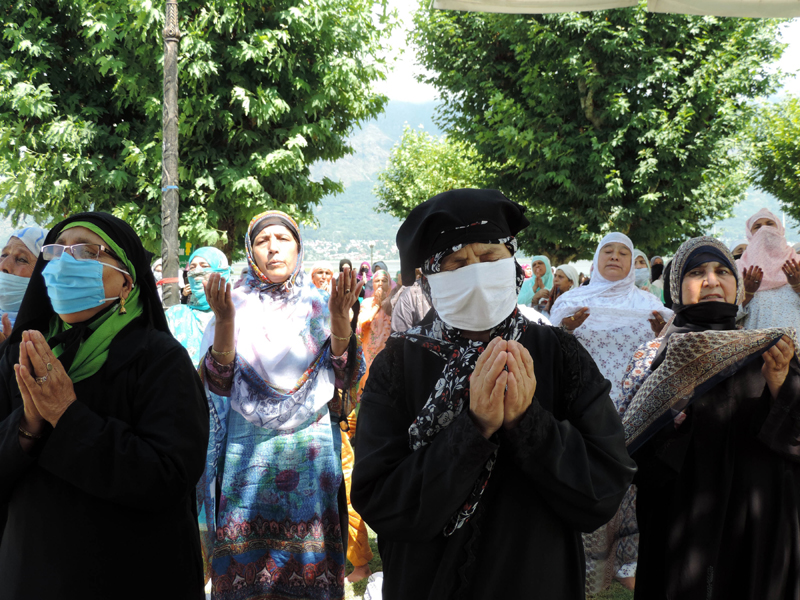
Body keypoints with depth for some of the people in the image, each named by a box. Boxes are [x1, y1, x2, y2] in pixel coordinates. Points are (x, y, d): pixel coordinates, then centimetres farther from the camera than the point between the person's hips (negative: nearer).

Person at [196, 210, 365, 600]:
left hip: (312, 459, 1)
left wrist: (340, 319, -21)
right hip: (249, 457, -1)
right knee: (247, 565, 1)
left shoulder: (319, 307, 6)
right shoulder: (238, 307, 3)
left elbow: (346, 378, -6)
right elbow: (219, 382, -9)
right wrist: (224, 321, -24)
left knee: (311, 562, 2)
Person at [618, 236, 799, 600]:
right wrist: (676, 402, -22)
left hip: (760, 525, 2)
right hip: (682, 526, -2)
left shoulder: (764, 351, 7)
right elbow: (634, 452, -7)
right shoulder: (655, 357, 1)